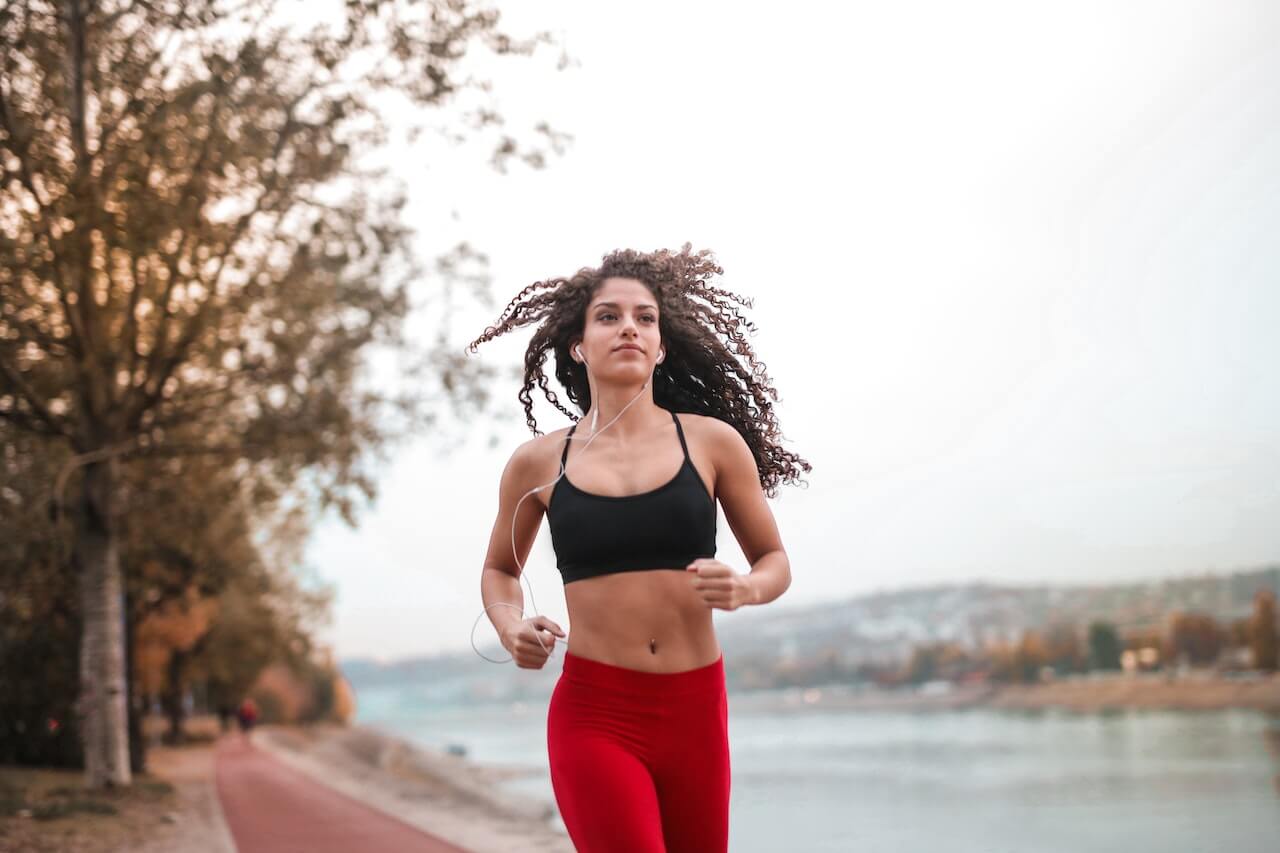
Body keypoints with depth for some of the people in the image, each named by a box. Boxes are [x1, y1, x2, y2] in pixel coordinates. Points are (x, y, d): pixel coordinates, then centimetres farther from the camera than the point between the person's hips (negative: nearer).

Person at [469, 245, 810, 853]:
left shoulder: (712, 442, 2)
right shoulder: (538, 463, 3)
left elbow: (775, 562, 12)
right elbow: (499, 569, 20)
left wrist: (744, 588, -11)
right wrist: (510, 629, -1)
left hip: (696, 710, 2)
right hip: (594, 715, -1)